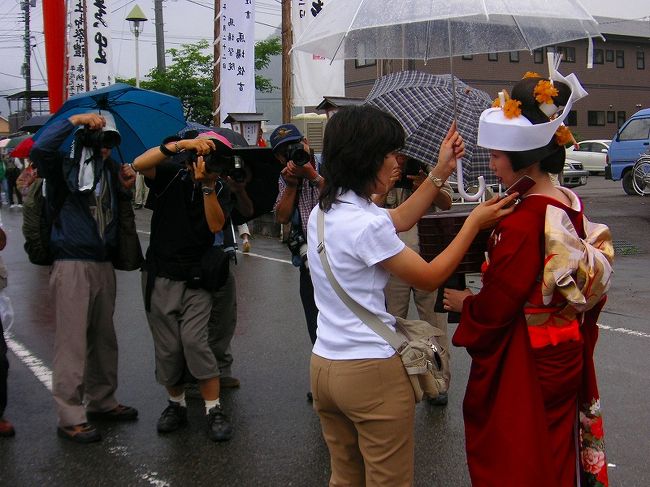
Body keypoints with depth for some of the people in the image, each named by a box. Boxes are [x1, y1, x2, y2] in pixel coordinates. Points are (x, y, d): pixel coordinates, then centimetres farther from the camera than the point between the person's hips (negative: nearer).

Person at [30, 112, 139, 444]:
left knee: (103, 339, 14)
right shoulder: (65, 168, -4)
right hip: (72, 265, -7)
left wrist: (126, 188, 3)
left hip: (103, 264, 7)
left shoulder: (111, 171, 13)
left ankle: (102, 401, 28)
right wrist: (75, 119, -20)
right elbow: (41, 148, -24)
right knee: (72, 342, -5)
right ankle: (70, 418, 1)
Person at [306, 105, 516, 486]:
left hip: (324, 366, 8)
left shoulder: (325, 210, 5)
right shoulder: (366, 225, -22)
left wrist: (442, 170, 17)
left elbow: (400, 219, 18)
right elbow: (430, 277, -10)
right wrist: (475, 223, -2)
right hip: (371, 372, -8)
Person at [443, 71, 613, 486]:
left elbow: (498, 302, -22)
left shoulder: (523, 219, -25)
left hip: (525, 366, -8)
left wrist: (464, 303, -1)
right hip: (565, 356, 9)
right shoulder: (572, 204, 1)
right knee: (557, 449, 24)